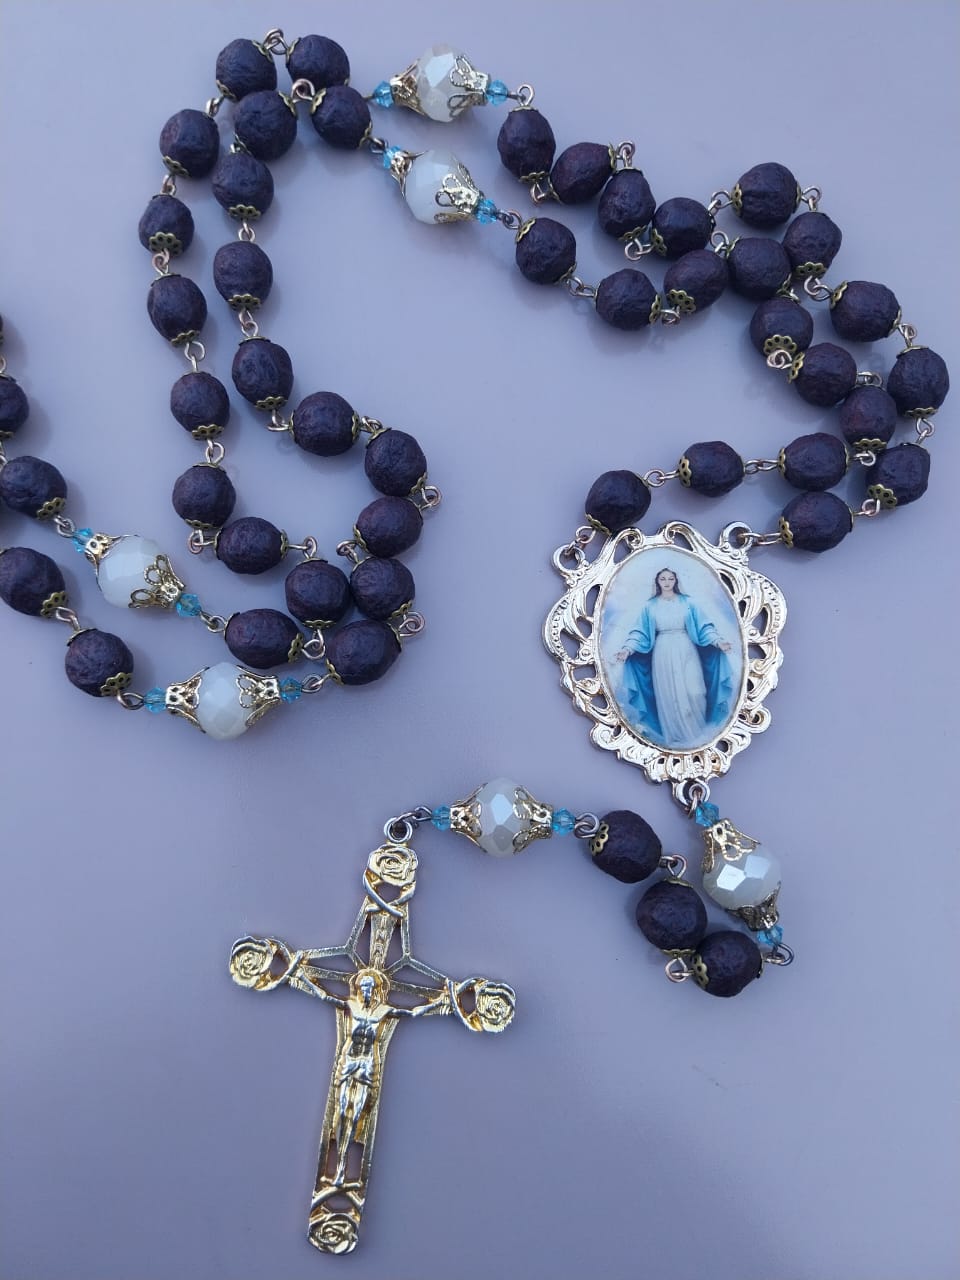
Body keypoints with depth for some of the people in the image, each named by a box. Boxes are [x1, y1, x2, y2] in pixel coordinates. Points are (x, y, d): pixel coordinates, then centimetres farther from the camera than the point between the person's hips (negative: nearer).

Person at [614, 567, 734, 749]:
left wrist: (718, 641, -14)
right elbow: (640, 632, 2)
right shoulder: (650, 606, 6)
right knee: (669, 696, 0)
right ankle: (679, 736, 13)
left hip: (686, 652, 0)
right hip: (663, 654, 1)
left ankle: (698, 731, 12)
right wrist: (628, 648, -14)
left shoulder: (687, 602, 5)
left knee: (694, 693, -9)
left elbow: (703, 626, 1)